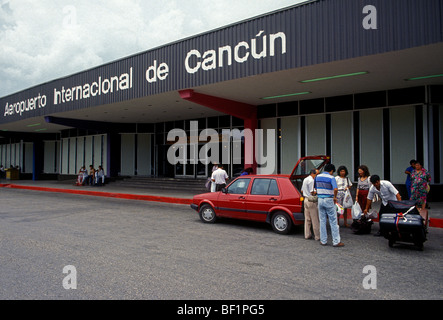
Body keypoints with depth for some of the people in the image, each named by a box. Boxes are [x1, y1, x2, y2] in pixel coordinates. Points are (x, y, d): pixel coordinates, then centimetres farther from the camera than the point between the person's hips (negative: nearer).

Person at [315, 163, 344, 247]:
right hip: (329, 200, -5)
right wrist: (335, 197, -10)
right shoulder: (331, 178, -11)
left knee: (322, 221, 11)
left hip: (320, 199, 5)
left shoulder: (318, 176, 6)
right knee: (333, 221, 3)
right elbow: (335, 189, -26)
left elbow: (315, 187, 18)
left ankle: (323, 241, 15)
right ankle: (336, 241, 6)